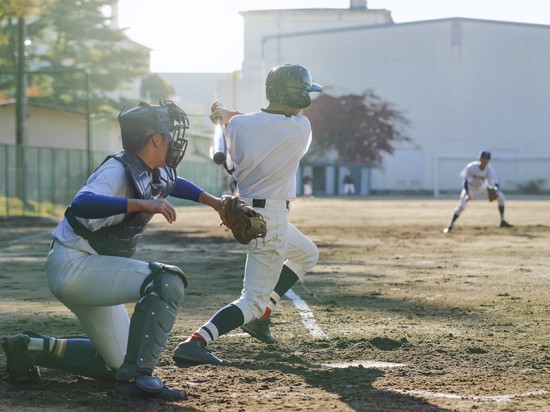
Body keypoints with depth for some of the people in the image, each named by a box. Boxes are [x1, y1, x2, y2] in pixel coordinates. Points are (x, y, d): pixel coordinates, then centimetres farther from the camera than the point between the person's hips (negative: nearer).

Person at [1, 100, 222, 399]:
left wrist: (214, 202, 26)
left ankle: (32, 348, 19)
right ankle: (137, 375, -26)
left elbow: (173, 183, 32)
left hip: (89, 274, 10)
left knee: (117, 361, 15)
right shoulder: (117, 171, -20)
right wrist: (141, 203, -47)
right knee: (167, 280, -26)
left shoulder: (154, 173, 7)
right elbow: (81, 204, -40)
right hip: (73, 265, -10)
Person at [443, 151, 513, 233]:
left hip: (482, 187, 3)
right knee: (461, 206, -21)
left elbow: (496, 183, -27)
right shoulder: (471, 167, -31)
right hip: (470, 187, -3)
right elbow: (465, 181, -24)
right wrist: (468, 194, -36)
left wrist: (495, 191, -49)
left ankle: (502, 221, 4)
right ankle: (450, 225, -8)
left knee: (500, 197, -7)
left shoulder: (489, 170, -26)